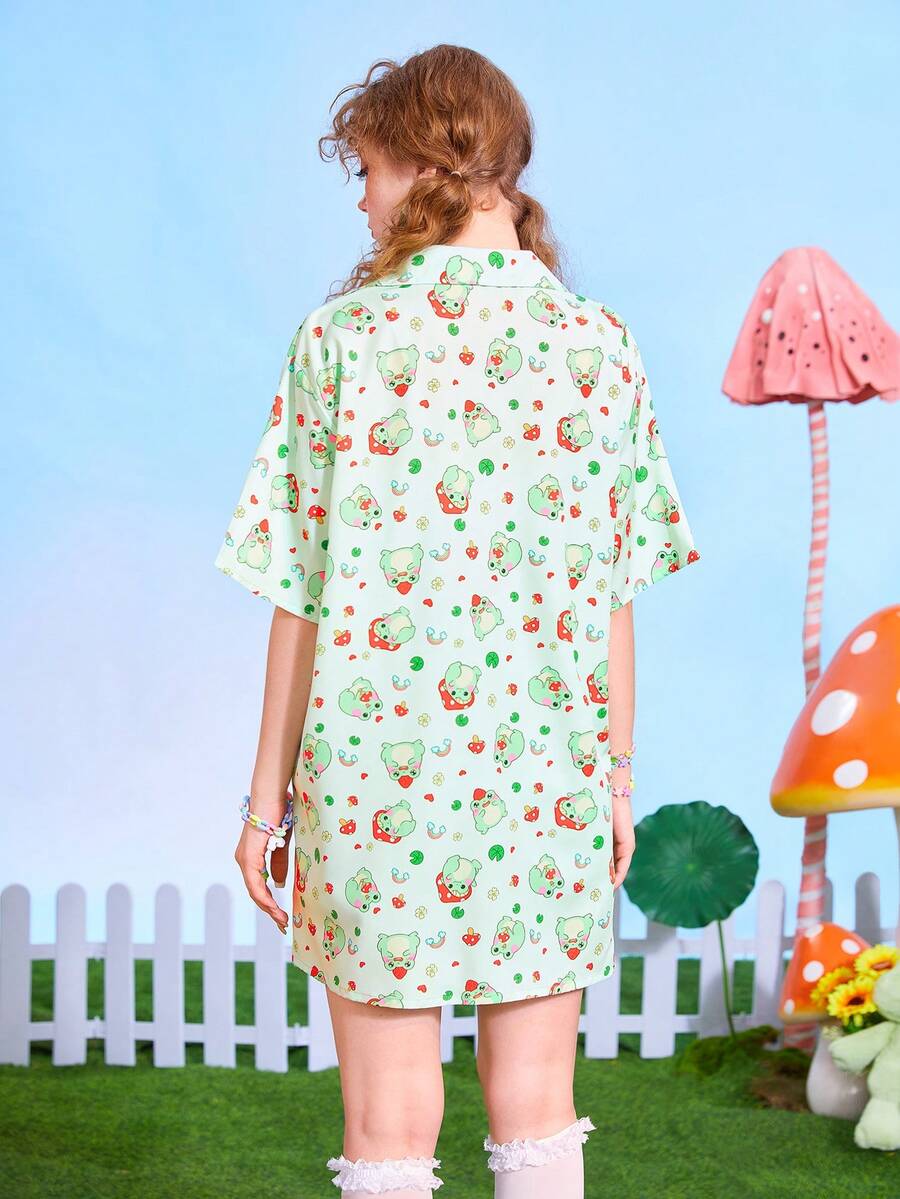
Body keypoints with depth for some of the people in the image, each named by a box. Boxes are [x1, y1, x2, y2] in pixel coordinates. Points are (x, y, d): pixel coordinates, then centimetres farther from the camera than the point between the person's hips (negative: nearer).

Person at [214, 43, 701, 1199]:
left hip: (379, 781, -3)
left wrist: (268, 795, 4)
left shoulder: (344, 337, -6)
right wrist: (617, 776, 14)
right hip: (547, 786, 3)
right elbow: (613, 595, 3)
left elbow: (304, 598, -5)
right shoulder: (601, 346, 1)